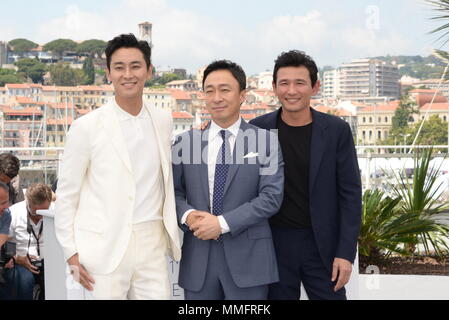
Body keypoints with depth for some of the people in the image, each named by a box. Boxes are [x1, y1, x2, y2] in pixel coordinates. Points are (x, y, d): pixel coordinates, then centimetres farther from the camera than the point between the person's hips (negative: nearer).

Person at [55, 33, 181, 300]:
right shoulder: (87, 127, -3)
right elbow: (67, 194, 0)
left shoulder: (164, 121, 8)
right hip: (106, 248, -3)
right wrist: (72, 253, -3)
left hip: (152, 246, 3)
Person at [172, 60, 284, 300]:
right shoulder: (185, 142, 7)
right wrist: (186, 215, -11)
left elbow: (271, 197, -6)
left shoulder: (266, 141, 0)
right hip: (198, 258, 2)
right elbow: (174, 191, 10)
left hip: (247, 257, -2)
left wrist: (222, 223, -14)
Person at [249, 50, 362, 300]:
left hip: (322, 243, 0)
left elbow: (350, 194, -2)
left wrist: (346, 253, -7)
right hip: (274, 242, 1)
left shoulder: (337, 131, -3)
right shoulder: (258, 129, -1)